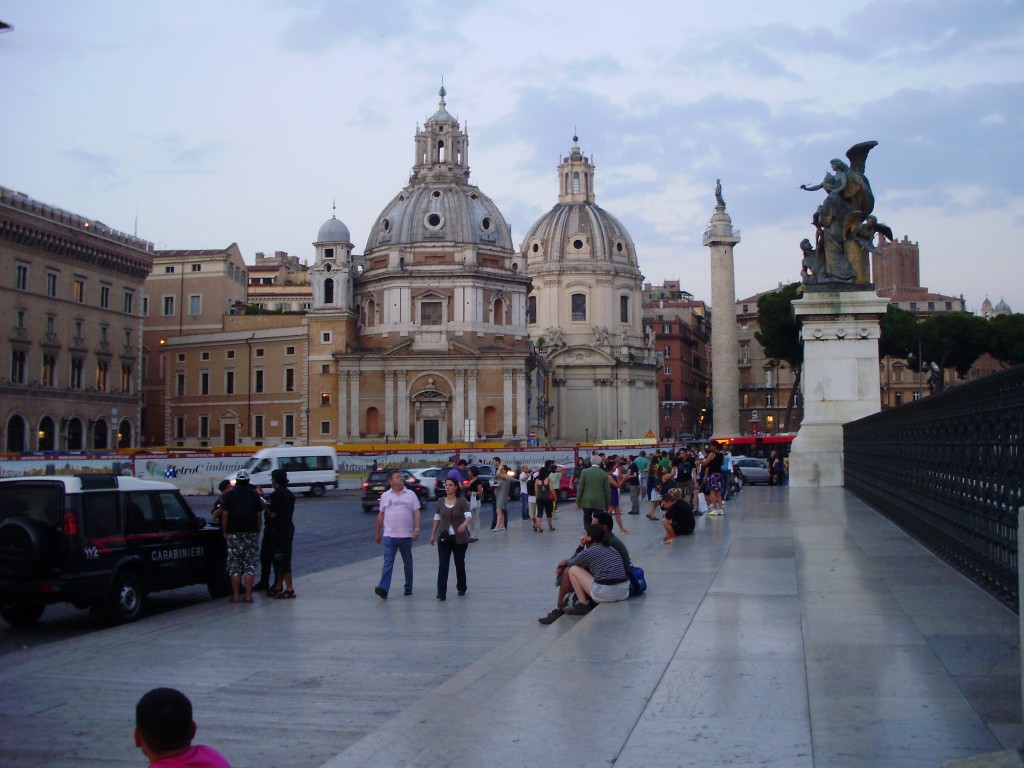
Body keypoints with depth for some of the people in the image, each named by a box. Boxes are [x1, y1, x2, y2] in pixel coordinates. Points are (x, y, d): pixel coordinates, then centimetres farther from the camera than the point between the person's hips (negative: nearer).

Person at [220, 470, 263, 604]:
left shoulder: (229, 494, 1)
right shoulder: (255, 495, 4)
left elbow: (225, 514, -4)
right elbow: (259, 515, 2)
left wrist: (225, 532, 5)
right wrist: (258, 531, 11)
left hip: (234, 533, -1)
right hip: (251, 533, 1)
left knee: (234, 564, 5)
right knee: (250, 564, 4)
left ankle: (235, 595, 3)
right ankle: (248, 595, -1)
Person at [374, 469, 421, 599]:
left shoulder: (411, 494, 2)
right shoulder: (385, 496, 6)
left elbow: (416, 513, -2)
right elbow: (381, 515, 12)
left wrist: (417, 529, -14)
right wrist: (377, 532, 13)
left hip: (406, 535, 0)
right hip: (389, 535, 0)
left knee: (408, 563, 11)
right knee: (388, 563, -10)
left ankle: (408, 587, 24)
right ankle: (383, 589, -19)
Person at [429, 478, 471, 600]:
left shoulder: (462, 502, -7)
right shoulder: (440, 501, 4)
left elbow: (469, 516, -19)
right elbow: (437, 519, 12)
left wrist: (464, 524, -41)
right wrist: (433, 534, 10)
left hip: (460, 538, -2)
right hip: (444, 537, 2)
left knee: (460, 563, 11)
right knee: (443, 565, -7)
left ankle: (461, 588, 30)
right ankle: (441, 593, -10)